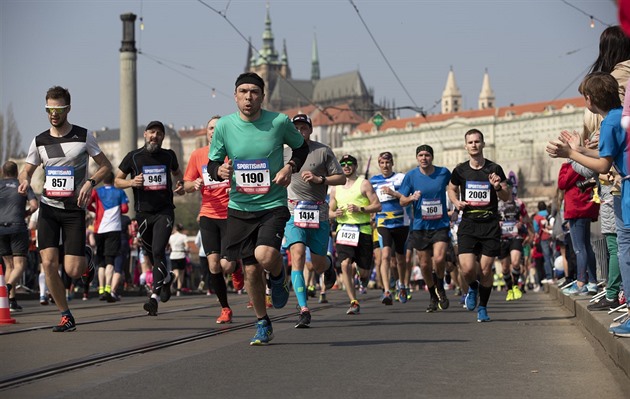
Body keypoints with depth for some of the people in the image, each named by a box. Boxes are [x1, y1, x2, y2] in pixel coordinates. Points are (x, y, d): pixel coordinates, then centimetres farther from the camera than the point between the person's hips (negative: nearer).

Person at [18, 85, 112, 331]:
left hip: (74, 209, -2)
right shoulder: (39, 141, 6)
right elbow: (26, 171, 17)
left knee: (73, 271, -9)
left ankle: (86, 258, 29)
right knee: (48, 263, -11)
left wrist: (90, 183, -14)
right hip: (48, 208, 3)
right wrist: (25, 181, -7)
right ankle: (66, 317, 3)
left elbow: (105, 166, 4)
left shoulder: (83, 136, -2)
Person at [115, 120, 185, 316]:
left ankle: (154, 296, -18)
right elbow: (117, 180, 6)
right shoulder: (133, 157, 0)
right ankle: (166, 278, 42)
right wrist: (132, 182, -14)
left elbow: (177, 172, 25)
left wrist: (180, 185, 5)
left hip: (165, 211, -1)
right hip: (143, 213, 1)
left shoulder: (168, 155, 5)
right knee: (151, 255, 11)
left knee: (158, 251, -18)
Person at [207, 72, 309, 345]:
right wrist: (220, 171, -16)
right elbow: (212, 163, 8)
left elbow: (301, 147, 12)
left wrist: (290, 167, -7)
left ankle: (279, 276, 12)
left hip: (273, 205, -2)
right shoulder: (224, 126, -3)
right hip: (239, 207, 2)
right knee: (251, 270, 5)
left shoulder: (279, 122, -6)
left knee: (265, 256, -26)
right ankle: (263, 325, 25)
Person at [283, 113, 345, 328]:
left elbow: (342, 178, 2)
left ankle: (328, 264, 44)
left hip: (319, 213, -1)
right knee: (297, 254, -20)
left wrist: (320, 179, -11)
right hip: (294, 211, 1)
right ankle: (303, 310, -20)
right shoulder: (285, 153, 10)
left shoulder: (323, 151, 3)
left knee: (317, 265, 3)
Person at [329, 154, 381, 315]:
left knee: (364, 272, 1)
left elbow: (377, 206, -2)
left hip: (363, 230, -2)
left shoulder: (364, 184, 2)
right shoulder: (335, 188, 14)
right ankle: (354, 302, -13)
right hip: (343, 230, 2)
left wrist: (360, 209, -16)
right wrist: (335, 213, -1)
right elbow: (330, 210, 22)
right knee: (345, 264, -19)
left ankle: (358, 272, 41)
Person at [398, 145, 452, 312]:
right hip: (420, 226, 1)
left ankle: (440, 287, 9)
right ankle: (433, 296, 28)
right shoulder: (410, 176, -3)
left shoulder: (444, 172, -2)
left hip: (441, 224, -1)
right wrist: (412, 198, -20)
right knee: (425, 264, 6)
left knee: (439, 259, -20)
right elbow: (402, 201, 0)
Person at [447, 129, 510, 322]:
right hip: (468, 224, 0)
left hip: (490, 225, 0)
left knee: (486, 269, -1)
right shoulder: (460, 170, 4)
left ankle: (482, 307, 18)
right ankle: (472, 288, 22)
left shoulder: (494, 169, 1)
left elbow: (507, 197, 7)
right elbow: (451, 189, 23)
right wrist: (456, 202, 2)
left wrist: (498, 187, -14)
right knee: (467, 268, -13)